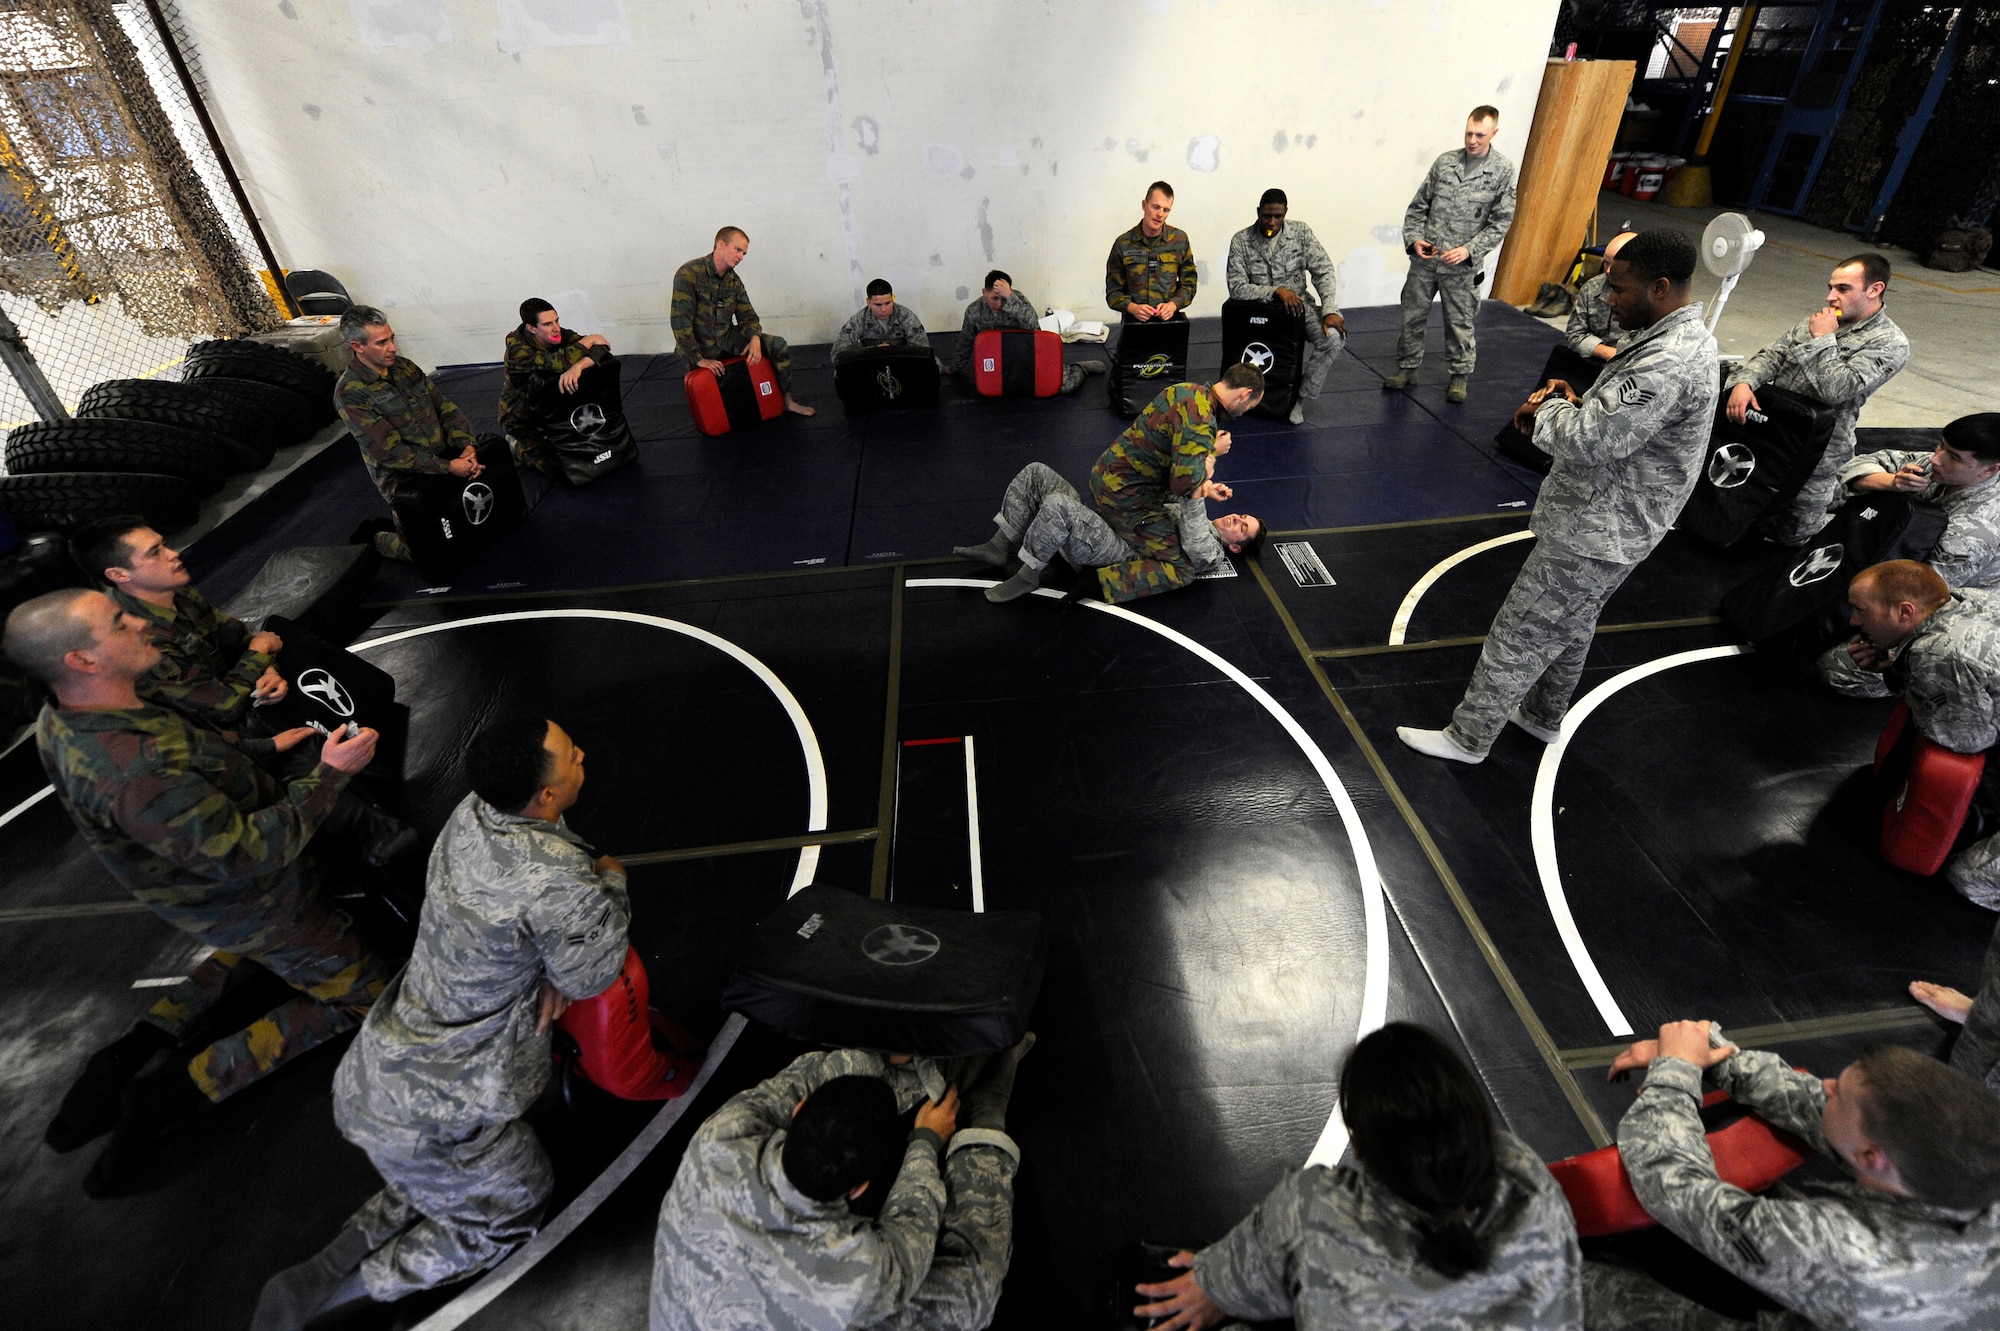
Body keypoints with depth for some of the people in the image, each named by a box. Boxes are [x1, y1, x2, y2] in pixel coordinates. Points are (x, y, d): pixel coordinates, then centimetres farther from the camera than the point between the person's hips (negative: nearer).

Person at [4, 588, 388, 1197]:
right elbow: (249, 854, -37)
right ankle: (174, 1091, 5)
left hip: (210, 890, 9)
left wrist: (265, 746, 5)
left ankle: (136, 1047, 23)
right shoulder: (134, 773, -42)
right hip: (258, 909, -9)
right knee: (362, 993, 6)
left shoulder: (65, 719, -12)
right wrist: (328, 774, -32)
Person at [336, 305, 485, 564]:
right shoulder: (350, 392, -17)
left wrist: (468, 446, -15)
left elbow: (445, 407, 3)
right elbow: (390, 452, -21)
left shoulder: (405, 367, 4)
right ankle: (374, 539, 24)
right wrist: (448, 467, -26)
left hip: (445, 458, 7)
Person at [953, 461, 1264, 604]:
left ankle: (1028, 576, -15)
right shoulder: (1200, 522, 25)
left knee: (1056, 504, -36)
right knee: (1035, 473, -4)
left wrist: (1198, 495, -34)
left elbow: (1194, 546, -24)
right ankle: (998, 548, -1)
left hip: (1114, 552, -9)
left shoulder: (1211, 554, -2)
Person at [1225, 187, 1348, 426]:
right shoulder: (1241, 241, -6)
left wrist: (1330, 310, -17)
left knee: (1334, 338, -25)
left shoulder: (1301, 232, 0)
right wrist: (1276, 291, -23)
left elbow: (1323, 271, -2)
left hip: (1299, 304, 1)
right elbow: (1236, 288, -13)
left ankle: (1301, 397, -9)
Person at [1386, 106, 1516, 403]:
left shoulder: (1503, 171, -2)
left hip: (1461, 265, -2)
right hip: (1424, 258, 2)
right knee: (1412, 315, 9)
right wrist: (1414, 238, -6)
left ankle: (1460, 375, 20)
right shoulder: (1444, 162, 4)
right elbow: (1418, 206, 9)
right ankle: (1408, 367, 25)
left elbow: (1501, 222, -2)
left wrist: (1468, 250, -13)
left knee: (1459, 323, 5)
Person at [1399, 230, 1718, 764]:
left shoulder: (1670, 363, -28)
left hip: (1592, 536, -11)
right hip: (1609, 525, 11)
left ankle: (1469, 737, 15)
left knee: (1518, 636, 1)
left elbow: (1590, 441, -33)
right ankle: (1542, 716, 45)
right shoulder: (1681, 337, 7)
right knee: (1570, 627, 25)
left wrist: (1548, 409, -14)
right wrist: (1571, 405, -3)